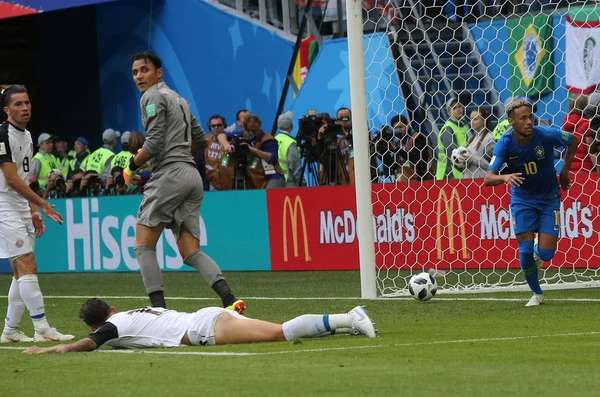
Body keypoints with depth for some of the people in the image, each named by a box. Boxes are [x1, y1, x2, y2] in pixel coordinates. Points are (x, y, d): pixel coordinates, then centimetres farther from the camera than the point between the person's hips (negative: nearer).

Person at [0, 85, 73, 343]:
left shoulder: (26, 136, 14)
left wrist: (33, 211, 17)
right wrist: (43, 204, -16)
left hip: (21, 208, 9)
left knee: (21, 273, 8)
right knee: (28, 267, -13)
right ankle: (42, 329, -14)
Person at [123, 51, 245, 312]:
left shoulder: (153, 97, -3)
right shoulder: (179, 99, 25)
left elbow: (154, 143, -13)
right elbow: (200, 138, 30)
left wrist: (132, 165, 0)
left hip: (169, 174, -9)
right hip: (192, 175, 9)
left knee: (144, 246, -3)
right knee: (190, 252, 3)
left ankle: (159, 308, -15)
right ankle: (229, 299, -17)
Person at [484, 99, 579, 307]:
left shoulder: (546, 135, -20)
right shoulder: (505, 144, -20)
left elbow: (573, 141, 1)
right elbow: (488, 178, -28)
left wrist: (565, 172, 0)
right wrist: (504, 177, -50)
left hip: (549, 198, 0)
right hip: (522, 200, 0)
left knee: (546, 253, -9)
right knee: (525, 249, -12)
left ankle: (538, 252, 31)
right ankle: (536, 294, 12)